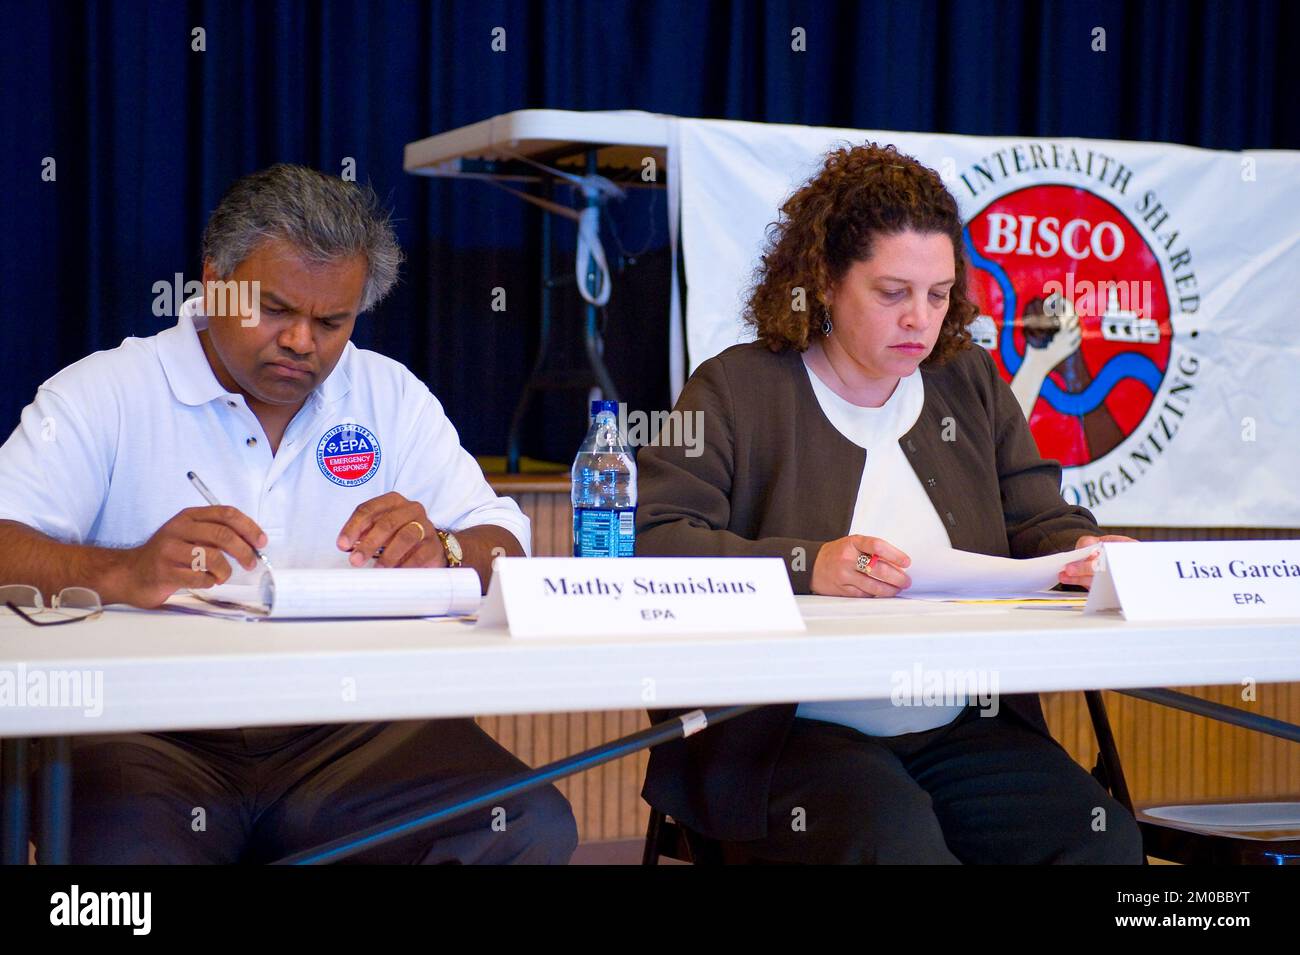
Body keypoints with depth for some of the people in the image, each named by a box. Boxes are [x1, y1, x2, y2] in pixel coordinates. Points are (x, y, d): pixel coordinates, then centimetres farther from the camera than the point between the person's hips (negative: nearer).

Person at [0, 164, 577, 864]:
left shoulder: (390, 397, 17)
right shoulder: (102, 395, 6)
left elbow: (506, 547, 12)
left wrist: (439, 552, -12)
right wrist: (124, 574, -26)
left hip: (346, 723, 4)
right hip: (155, 726, -3)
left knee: (533, 827, -21)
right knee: (128, 846, -37)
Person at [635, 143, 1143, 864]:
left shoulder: (972, 385, 19)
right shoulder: (737, 390, 2)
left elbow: (1041, 523, 19)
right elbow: (650, 543, -8)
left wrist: (1081, 553, -6)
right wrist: (804, 566, -22)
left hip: (962, 732, 5)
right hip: (785, 735, -5)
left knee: (1101, 833, -22)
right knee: (892, 835, -36)